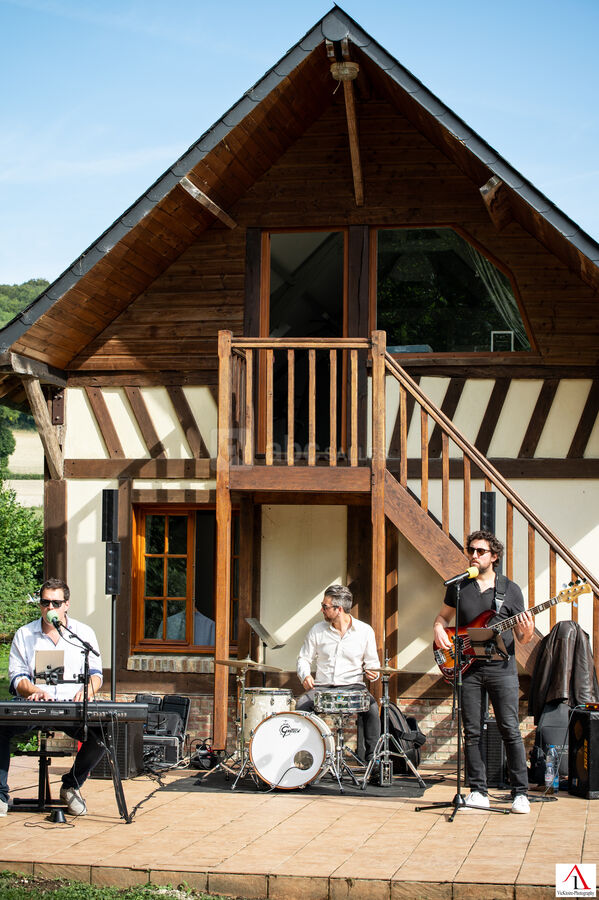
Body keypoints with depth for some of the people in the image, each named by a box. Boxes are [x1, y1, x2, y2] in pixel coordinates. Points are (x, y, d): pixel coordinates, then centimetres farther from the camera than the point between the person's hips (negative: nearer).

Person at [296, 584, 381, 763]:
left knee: (371, 707, -31)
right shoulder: (317, 630, 5)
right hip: (321, 687, 1)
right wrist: (305, 675, -9)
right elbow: (304, 658, 13)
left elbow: (372, 663, 8)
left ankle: (372, 757, -22)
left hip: (352, 686, -1)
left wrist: (371, 672, -16)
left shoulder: (364, 631, 2)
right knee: (301, 705, -29)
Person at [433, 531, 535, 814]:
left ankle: (520, 793, 0)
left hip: (501, 666, -2)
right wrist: (439, 630, 0)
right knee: (471, 732, 2)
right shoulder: (458, 586, 10)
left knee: (510, 730, -6)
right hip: (467, 666, 2)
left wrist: (527, 632, -16)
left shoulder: (510, 589, 5)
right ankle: (478, 792, 10)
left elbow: (522, 637, 7)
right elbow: (443, 616, 22)